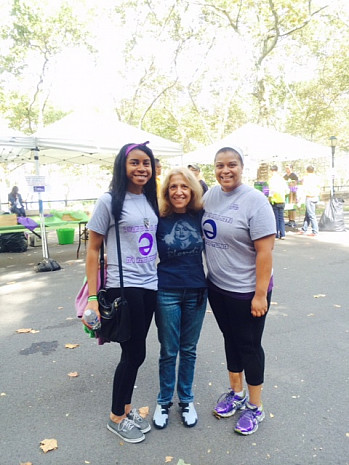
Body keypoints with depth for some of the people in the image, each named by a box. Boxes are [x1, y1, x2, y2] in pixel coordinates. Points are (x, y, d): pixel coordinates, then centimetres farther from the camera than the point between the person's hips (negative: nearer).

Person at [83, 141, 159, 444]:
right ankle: (117, 418, 28)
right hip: (122, 287, -5)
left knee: (134, 353, 15)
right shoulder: (109, 201, -9)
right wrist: (93, 297, -11)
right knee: (134, 354, 3)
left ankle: (126, 408, 37)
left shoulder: (152, 202, 9)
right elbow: (93, 249, -8)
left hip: (150, 286, 6)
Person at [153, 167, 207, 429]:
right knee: (169, 351, 10)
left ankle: (186, 399, 36)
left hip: (196, 291, 2)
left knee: (189, 349, 16)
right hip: (167, 292, -2)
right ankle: (164, 401, 33)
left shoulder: (200, 216, -3)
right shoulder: (159, 219, -9)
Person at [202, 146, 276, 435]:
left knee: (249, 346, 10)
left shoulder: (254, 201, -17)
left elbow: (265, 251, -19)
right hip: (217, 285, 6)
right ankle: (237, 392, 42)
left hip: (247, 290, -6)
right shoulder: (211, 195, 2)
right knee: (230, 339, 20)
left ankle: (255, 406, 32)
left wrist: (260, 294, -19)